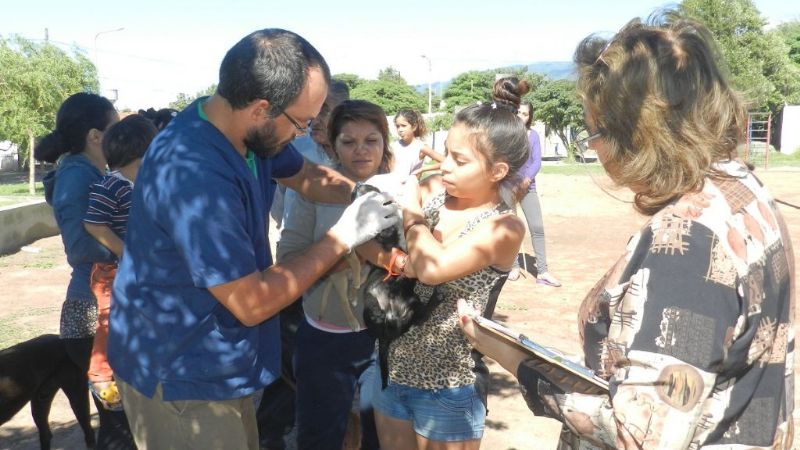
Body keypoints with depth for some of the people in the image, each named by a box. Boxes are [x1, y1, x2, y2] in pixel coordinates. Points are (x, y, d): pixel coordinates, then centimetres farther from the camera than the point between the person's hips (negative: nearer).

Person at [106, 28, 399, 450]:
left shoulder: (243, 129, -5)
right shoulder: (194, 176, -34)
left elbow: (307, 176, 13)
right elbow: (253, 303, -27)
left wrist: (368, 189, -6)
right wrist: (343, 237, -21)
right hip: (179, 373, -9)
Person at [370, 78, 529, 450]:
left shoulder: (504, 227, -16)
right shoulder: (433, 190, -2)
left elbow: (433, 268, -30)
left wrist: (411, 208, -16)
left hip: (448, 389, -5)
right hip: (393, 368, 5)